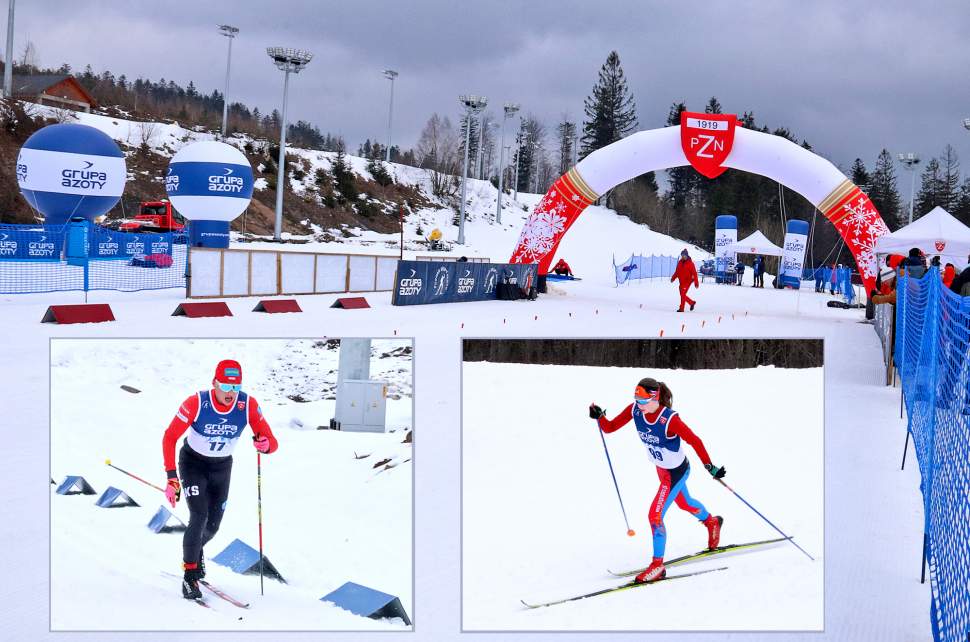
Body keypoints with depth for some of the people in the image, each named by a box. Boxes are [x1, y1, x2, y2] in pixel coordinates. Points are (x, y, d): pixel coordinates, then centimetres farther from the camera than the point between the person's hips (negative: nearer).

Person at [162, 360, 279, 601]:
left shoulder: (248, 405, -24)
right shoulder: (196, 403, -29)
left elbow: (272, 443, -20)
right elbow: (169, 437, -23)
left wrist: (265, 444, -46)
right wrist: (172, 478, -30)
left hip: (222, 467, 3)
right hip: (192, 462, -3)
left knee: (213, 525, 9)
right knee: (199, 517, -19)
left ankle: (195, 550, 44)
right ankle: (189, 576, -3)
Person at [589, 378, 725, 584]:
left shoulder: (670, 420, -35)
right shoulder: (635, 410, -18)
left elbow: (695, 441, -28)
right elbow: (610, 427, -14)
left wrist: (709, 466, -29)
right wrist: (599, 417, -33)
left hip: (676, 472, -8)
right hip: (661, 468, 8)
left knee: (655, 515, -12)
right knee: (683, 503, 31)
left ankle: (658, 565, 3)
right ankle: (712, 522, 62)